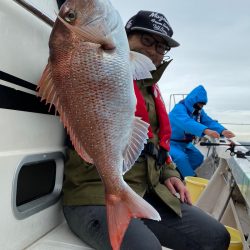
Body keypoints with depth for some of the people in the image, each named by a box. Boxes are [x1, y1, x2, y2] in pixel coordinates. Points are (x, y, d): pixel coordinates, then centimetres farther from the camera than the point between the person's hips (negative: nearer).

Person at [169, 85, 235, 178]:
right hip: (172, 142, -8)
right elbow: (187, 123, -43)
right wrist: (205, 130, -58)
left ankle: (180, 174, 12)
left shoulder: (199, 111, 4)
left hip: (185, 143, 8)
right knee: (181, 157, -30)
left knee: (198, 158, 2)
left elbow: (209, 121, -11)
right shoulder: (179, 108, -24)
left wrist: (222, 131, -32)